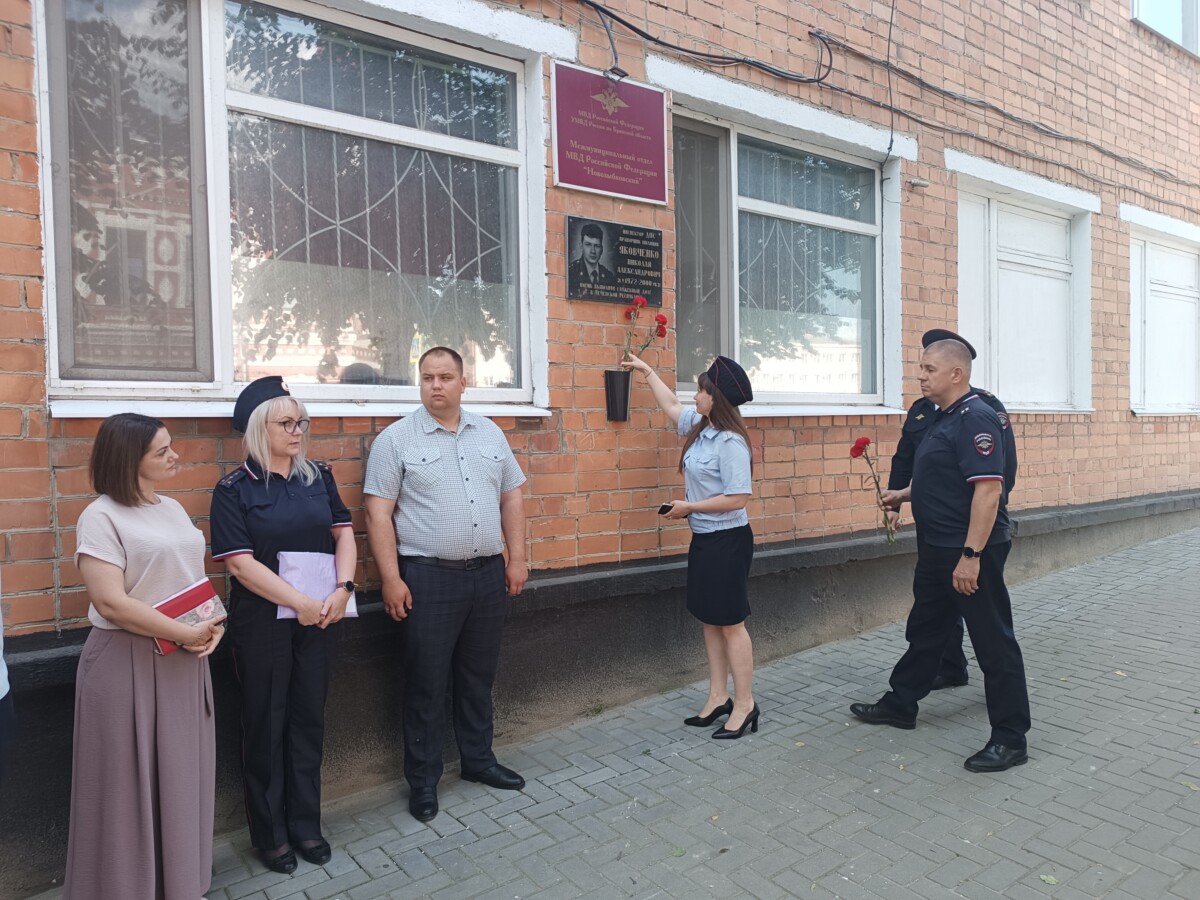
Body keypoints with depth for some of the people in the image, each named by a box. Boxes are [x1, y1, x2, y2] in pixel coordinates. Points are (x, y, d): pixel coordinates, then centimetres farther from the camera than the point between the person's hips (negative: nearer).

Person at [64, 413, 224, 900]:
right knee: (130, 782, 5)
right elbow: (112, 603, -20)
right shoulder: (101, 517, -12)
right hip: (127, 665, -7)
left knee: (182, 774, 15)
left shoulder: (173, 509, 10)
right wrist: (188, 634, -18)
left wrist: (215, 624, -3)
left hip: (185, 662, 7)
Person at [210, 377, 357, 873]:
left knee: (308, 718, 12)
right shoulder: (234, 490, -7)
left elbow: (344, 534, 3)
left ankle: (306, 824, 28)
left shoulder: (319, 477, 5)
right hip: (262, 623, -3)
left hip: (319, 619, 4)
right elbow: (240, 562, -14)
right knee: (265, 724, 9)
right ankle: (270, 834, 25)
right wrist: (299, 602, -17)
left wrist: (341, 589, -12)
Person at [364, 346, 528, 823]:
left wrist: (516, 558, 6)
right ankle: (423, 780, 22)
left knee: (479, 676, 17)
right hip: (427, 578, -4)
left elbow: (511, 497, 12)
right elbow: (378, 514, -7)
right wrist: (391, 579, -12)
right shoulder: (396, 439, -4)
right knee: (427, 683, 6)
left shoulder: (490, 433, 9)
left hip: (488, 574, 4)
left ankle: (478, 760, 34)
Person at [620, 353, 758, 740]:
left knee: (730, 623, 0)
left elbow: (737, 498, -23)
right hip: (703, 538, 9)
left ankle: (744, 705, 12)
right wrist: (647, 371, 31)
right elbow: (671, 406, 24)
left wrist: (688, 506, -15)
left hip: (727, 541, -9)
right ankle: (718, 698, 24)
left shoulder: (730, 442, -20)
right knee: (710, 620, 13)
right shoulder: (700, 427, 5)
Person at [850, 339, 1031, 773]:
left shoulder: (975, 419, -19)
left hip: (971, 553, -10)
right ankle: (900, 705, 34)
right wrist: (905, 494, 17)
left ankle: (1010, 739, 13)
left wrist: (971, 555, -28)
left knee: (993, 641, 2)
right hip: (938, 550, 10)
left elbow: (988, 489, -26)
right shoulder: (945, 417, 12)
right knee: (924, 629, 20)